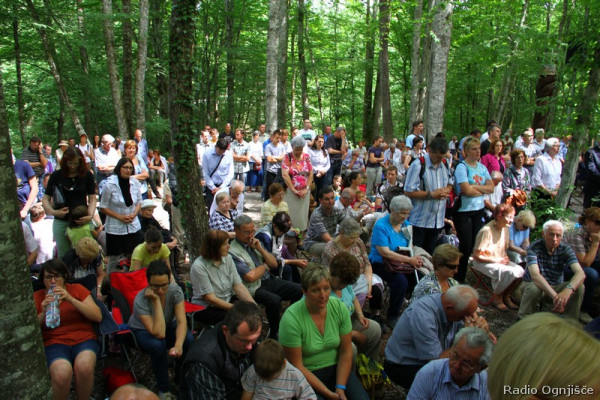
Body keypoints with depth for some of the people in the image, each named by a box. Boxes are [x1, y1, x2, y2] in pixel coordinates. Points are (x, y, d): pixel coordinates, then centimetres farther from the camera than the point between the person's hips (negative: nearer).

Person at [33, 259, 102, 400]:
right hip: (54, 342, 0)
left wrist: (71, 299, -10)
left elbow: (98, 316, 0)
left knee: (84, 366, -34)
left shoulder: (77, 289, 11)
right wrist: (43, 314, -13)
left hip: (84, 338, 0)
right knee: (62, 372, -34)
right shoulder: (37, 297, 12)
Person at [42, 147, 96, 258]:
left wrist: (90, 216, -18)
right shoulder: (56, 176, 2)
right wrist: (53, 212, -15)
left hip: (82, 221, -1)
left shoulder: (87, 175, 1)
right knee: (63, 255, 9)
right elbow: (45, 199, 5)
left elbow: (92, 199, -1)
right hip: (61, 221, 1)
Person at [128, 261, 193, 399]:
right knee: (158, 345, -36)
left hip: (168, 325, 3)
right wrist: (156, 301, -42)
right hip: (142, 331, -3)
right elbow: (159, 333, -39)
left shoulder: (175, 291, -24)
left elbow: (181, 321, -28)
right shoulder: (140, 300, -33)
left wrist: (178, 345, -46)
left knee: (188, 339, -28)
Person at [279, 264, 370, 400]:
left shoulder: (339, 308, -10)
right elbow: (296, 366, -17)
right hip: (307, 374, -3)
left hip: (336, 368, 3)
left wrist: (340, 389, -12)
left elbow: (345, 352, -3)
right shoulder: (291, 319, -22)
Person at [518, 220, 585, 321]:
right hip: (532, 285, -3)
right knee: (534, 288, -37)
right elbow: (535, 275, -34)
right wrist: (555, 296, -49)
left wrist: (568, 290, -47)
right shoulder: (534, 248, -20)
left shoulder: (565, 249, -10)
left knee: (579, 287, -23)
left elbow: (580, 273, -26)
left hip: (556, 287, 3)